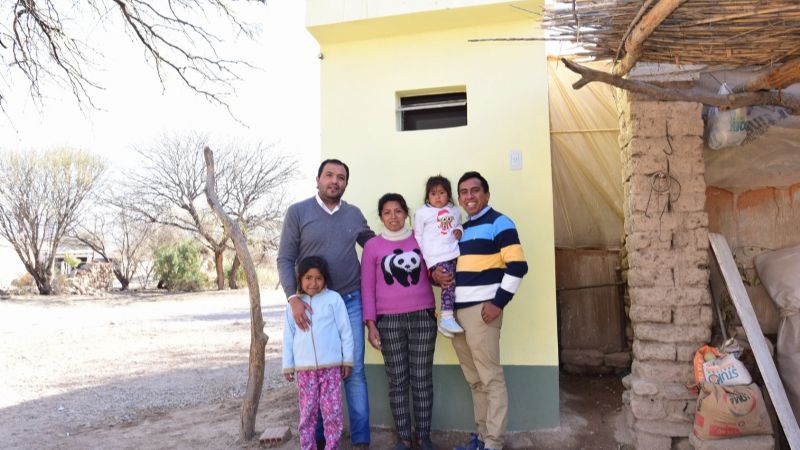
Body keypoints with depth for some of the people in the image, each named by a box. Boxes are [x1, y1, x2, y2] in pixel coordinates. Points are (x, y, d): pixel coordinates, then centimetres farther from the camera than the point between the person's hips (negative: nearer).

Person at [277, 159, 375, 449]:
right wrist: (293, 298, -15)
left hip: (351, 301, 2)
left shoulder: (354, 215, 8)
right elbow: (285, 259, -3)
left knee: (355, 370, 3)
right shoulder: (297, 212, -1)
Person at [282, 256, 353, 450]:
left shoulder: (334, 298, -1)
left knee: (332, 412, 1)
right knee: (307, 413, 9)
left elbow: (346, 331, 1)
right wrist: (288, 366, 9)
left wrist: (347, 360, 1)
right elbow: (288, 337, 10)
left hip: (331, 366, -2)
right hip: (304, 369, 2)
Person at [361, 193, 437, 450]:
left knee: (422, 379, 4)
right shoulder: (372, 246, 4)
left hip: (423, 317, 1)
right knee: (397, 381, 5)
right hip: (389, 321, 0)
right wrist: (370, 324, -3)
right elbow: (367, 288, 3)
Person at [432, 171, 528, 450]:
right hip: (456, 312, 7)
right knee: (474, 380, 14)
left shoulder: (499, 223, -3)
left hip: (482, 310, -7)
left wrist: (498, 302, -16)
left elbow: (517, 266, -12)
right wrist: (436, 273, 3)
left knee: (491, 378, -2)